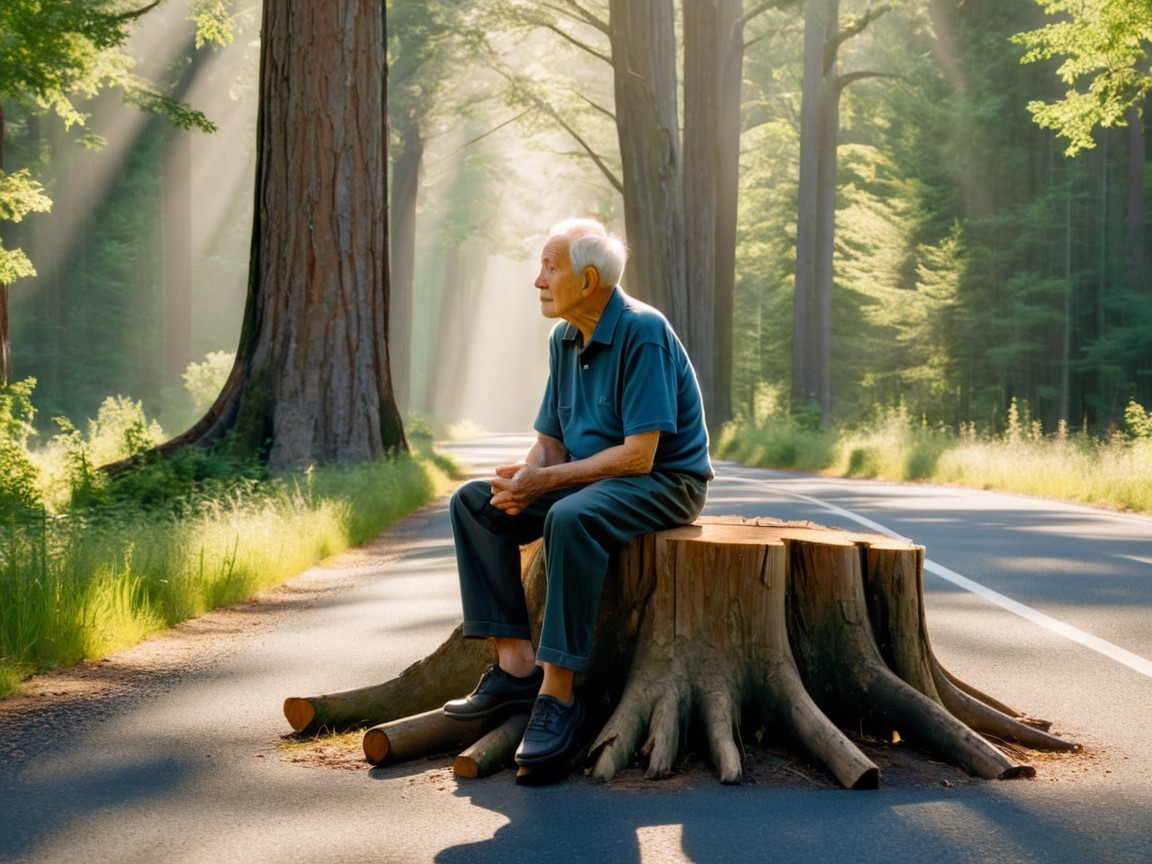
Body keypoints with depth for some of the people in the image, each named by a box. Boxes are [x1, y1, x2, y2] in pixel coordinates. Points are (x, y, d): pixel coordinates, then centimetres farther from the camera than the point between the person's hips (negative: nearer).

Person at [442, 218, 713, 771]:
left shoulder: (642, 333, -19)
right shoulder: (564, 340, 7)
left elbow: (638, 455, -24)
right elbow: (551, 440, 11)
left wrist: (546, 480, -21)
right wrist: (523, 480, -12)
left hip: (664, 483, -9)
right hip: (591, 478, 9)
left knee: (570, 517, -38)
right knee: (474, 502, -6)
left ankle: (558, 693, -32)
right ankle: (515, 663, -12)